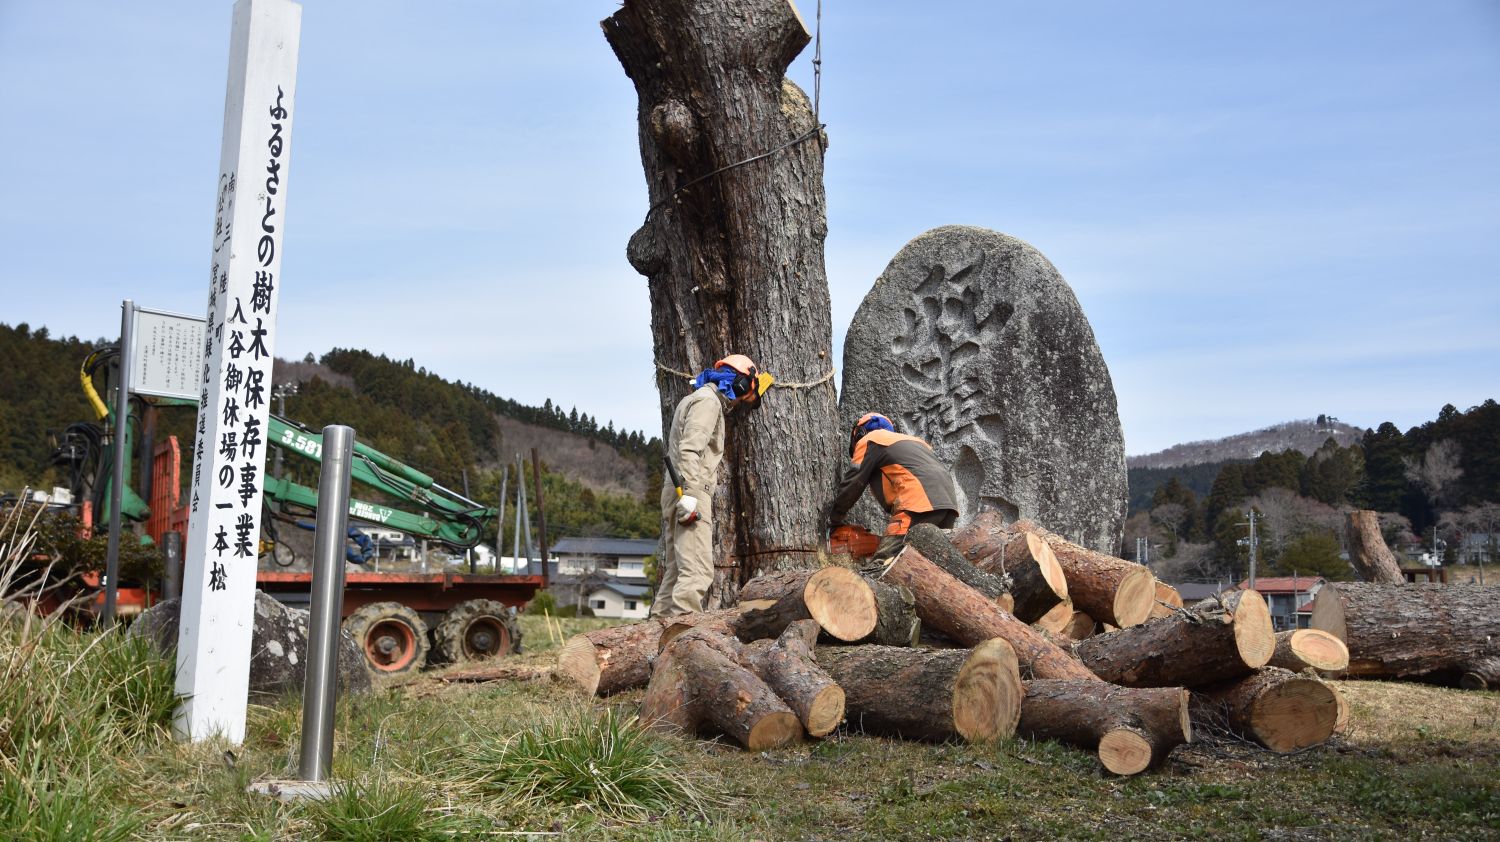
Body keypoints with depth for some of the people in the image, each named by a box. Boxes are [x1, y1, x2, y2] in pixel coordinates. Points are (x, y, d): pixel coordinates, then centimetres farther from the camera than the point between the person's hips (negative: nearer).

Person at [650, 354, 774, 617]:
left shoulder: (693, 399, 24)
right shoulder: (708, 400, -7)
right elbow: (689, 450, -20)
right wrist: (688, 494, -25)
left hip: (676, 494, 10)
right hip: (690, 494, -10)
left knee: (675, 569, 12)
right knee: (697, 571, -15)